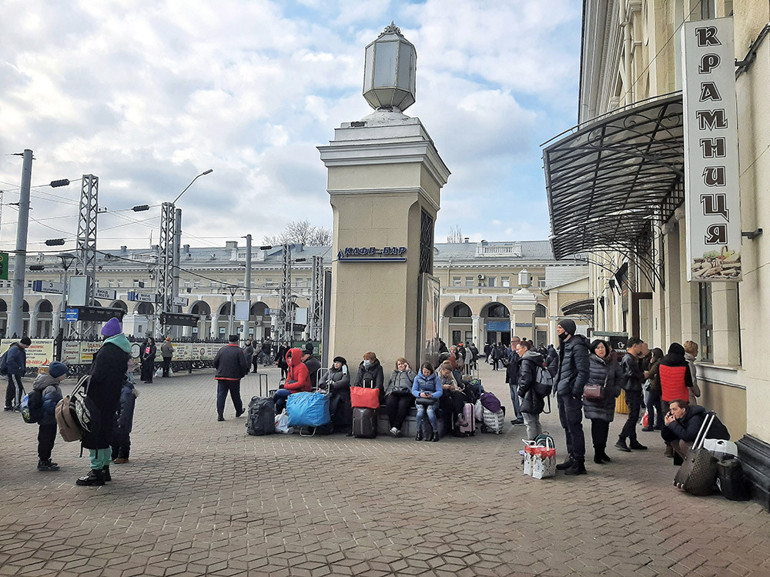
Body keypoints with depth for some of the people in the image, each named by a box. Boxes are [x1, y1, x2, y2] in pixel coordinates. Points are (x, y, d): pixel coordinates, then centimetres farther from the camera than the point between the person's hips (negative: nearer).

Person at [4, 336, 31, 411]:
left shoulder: (22, 349, 12)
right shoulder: (14, 349, -17)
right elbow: (9, 361, -24)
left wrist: (24, 369, 13)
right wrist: (18, 368, -19)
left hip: (18, 373, 9)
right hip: (13, 372, -9)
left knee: (11, 388, 15)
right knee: (18, 388, -10)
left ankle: (8, 405, 22)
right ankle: (16, 405, -5)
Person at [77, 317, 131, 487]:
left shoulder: (106, 350, -18)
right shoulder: (124, 351, 10)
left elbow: (96, 376, -19)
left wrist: (87, 394, -9)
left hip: (99, 399, -9)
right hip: (112, 400, 9)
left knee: (95, 433, -1)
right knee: (105, 432, 18)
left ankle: (97, 471, 3)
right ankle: (105, 468, 27)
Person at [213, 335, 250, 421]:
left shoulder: (222, 350, 4)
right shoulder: (239, 351, -7)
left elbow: (215, 362, 7)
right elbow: (244, 365, -11)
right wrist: (242, 374, 5)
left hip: (221, 376, 2)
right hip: (234, 377, -2)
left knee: (221, 395, 3)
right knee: (235, 395, 13)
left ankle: (220, 415, -3)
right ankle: (239, 411, 30)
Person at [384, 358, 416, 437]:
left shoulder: (410, 373, 27)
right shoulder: (394, 373, 37)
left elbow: (416, 380, 5)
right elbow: (388, 384, 28)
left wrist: (408, 370, 13)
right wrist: (389, 391, 7)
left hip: (406, 393, -2)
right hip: (393, 393, 2)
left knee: (403, 405, -35)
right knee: (390, 404, -32)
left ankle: (396, 427, -36)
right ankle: (393, 427, -32)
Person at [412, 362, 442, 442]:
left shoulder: (435, 379, 5)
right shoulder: (417, 378, 9)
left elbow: (440, 391, -1)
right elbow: (413, 391, 6)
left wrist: (432, 395, -21)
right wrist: (420, 394, -16)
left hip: (432, 400, -1)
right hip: (420, 399, 1)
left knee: (430, 411, -33)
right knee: (420, 411, -31)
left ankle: (435, 432, -16)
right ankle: (419, 433, -14)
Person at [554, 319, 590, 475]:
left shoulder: (577, 346, -13)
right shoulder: (564, 345, 17)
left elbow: (583, 371, -18)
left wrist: (575, 391, -20)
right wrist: (558, 386, 16)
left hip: (571, 393, -10)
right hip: (562, 392, 10)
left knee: (574, 427, -5)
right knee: (567, 426, 15)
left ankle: (579, 463, 1)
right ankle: (571, 458, 25)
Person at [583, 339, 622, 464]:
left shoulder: (613, 362, 7)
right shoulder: (589, 361, -5)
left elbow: (619, 377, 16)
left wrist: (616, 391, 5)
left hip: (608, 400, 4)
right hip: (593, 400, -4)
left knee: (605, 424, 8)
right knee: (597, 423, -11)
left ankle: (602, 450, 23)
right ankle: (597, 453, -4)